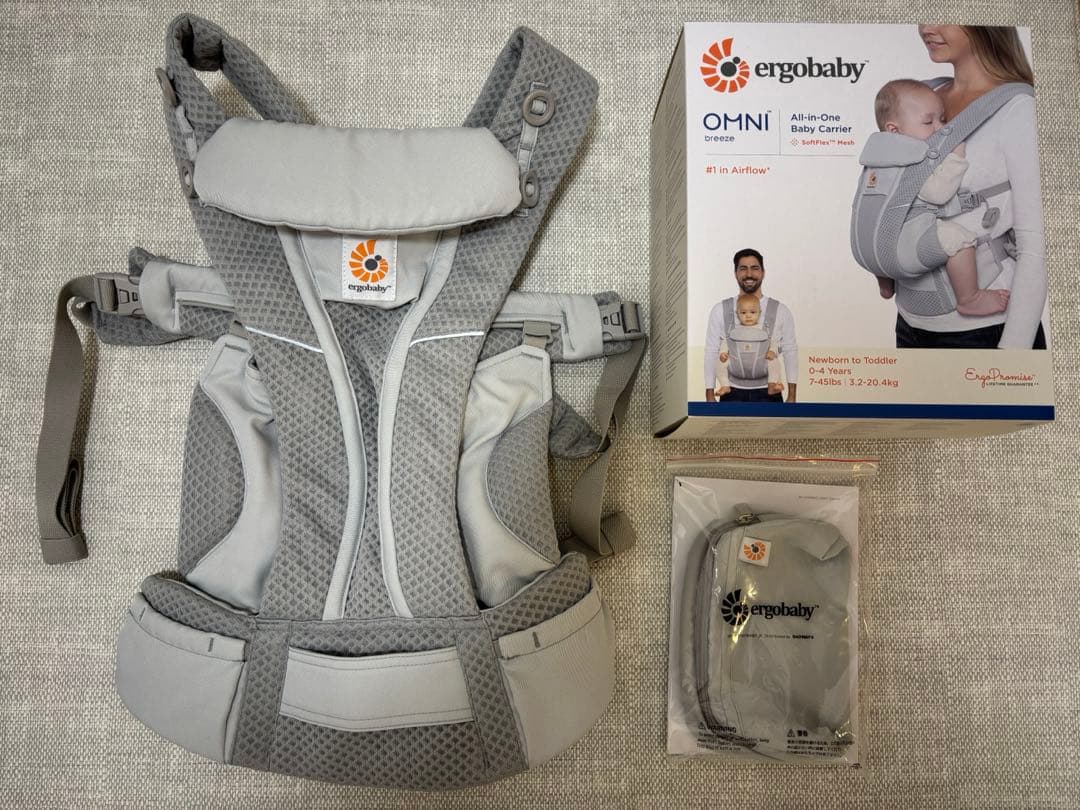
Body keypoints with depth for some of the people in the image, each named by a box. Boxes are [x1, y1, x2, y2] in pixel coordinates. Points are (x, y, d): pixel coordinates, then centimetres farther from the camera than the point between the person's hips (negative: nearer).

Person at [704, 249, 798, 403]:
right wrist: (710, 396, -3)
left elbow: (790, 353, 3)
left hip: (768, 393, 0)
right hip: (733, 394, 0)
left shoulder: (780, 311, 3)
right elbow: (711, 353, 2)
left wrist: (791, 397, -1)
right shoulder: (720, 310, 2)